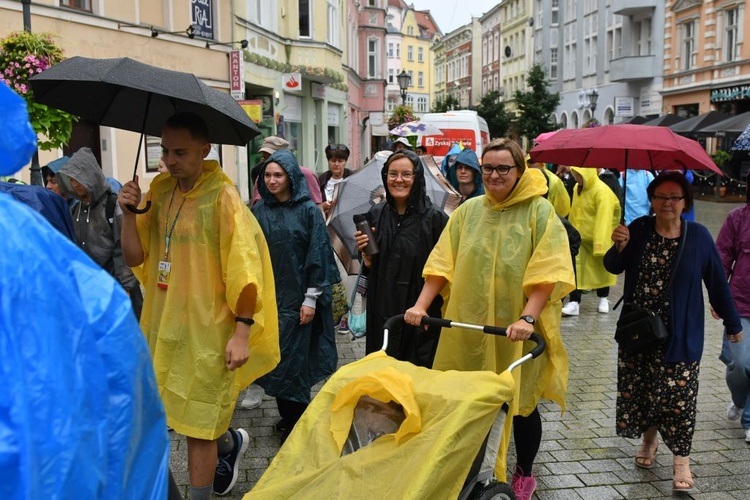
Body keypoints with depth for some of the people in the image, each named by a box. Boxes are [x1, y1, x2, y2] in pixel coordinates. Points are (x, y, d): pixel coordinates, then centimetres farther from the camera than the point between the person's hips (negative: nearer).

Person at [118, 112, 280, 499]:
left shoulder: (222, 196, -12)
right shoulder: (159, 193, 6)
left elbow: (243, 269, -15)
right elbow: (135, 257, 5)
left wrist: (242, 332, -18)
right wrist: (129, 213, -10)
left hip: (207, 330, -6)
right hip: (163, 324, 7)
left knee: (197, 426, 2)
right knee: (177, 409, 18)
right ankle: (229, 442, 46)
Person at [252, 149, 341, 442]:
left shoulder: (308, 210, -6)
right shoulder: (260, 210, 5)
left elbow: (318, 253, -8)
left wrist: (311, 299, -11)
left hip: (296, 297, -4)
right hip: (268, 296, 4)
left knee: (294, 359, -1)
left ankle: (296, 424, 12)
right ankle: (287, 417, 23)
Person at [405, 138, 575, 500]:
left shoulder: (539, 211, -4)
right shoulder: (468, 211, 7)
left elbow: (547, 272, -12)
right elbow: (443, 264, 6)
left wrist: (527, 318, -22)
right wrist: (421, 305, -2)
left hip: (516, 333, -3)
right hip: (468, 326, 3)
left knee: (521, 403, 9)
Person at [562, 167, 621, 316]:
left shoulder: (602, 191, -21)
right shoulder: (577, 188, 4)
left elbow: (603, 219, -26)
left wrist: (600, 244, -29)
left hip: (598, 238, -5)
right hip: (580, 237, 5)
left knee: (601, 269, 12)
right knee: (576, 268, -5)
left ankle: (603, 300, 29)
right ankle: (574, 302, -4)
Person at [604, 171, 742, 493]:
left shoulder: (698, 236, -6)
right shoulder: (639, 229, -2)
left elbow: (717, 282, 1)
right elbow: (613, 268, -6)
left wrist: (733, 323, 8)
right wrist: (619, 246, -28)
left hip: (680, 335, -2)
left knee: (679, 397, -3)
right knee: (639, 391, 11)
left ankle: (681, 460, 11)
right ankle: (649, 440, 35)